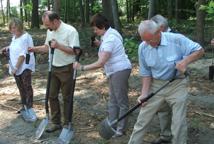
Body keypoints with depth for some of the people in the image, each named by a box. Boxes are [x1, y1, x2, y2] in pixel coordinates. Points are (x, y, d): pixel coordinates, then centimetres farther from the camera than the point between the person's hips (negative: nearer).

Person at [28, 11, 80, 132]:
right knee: (52, 95, 10)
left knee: (67, 97, 4)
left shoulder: (70, 31, -17)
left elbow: (75, 51, -21)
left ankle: (67, 123, 18)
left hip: (66, 69, -7)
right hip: (54, 68, 7)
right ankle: (56, 122, 23)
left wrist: (58, 45, -28)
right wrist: (35, 49, -1)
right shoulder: (50, 31, 6)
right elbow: (47, 47, 17)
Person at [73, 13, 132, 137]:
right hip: (115, 72, 11)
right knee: (113, 101, 15)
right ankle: (112, 126, 23)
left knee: (122, 102, 0)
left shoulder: (109, 40, -23)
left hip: (120, 71, -11)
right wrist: (100, 44, 7)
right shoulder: (110, 32, 7)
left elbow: (100, 63, -29)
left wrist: (82, 67, -22)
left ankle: (121, 130, 9)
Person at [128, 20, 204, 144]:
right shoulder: (143, 48, -8)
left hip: (177, 85, -3)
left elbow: (199, 50, -10)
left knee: (179, 123, 0)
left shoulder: (177, 39, -19)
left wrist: (185, 61, -28)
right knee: (142, 119, 7)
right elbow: (146, 73, 1)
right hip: (155, 86, 3)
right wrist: (144, 93, -8)